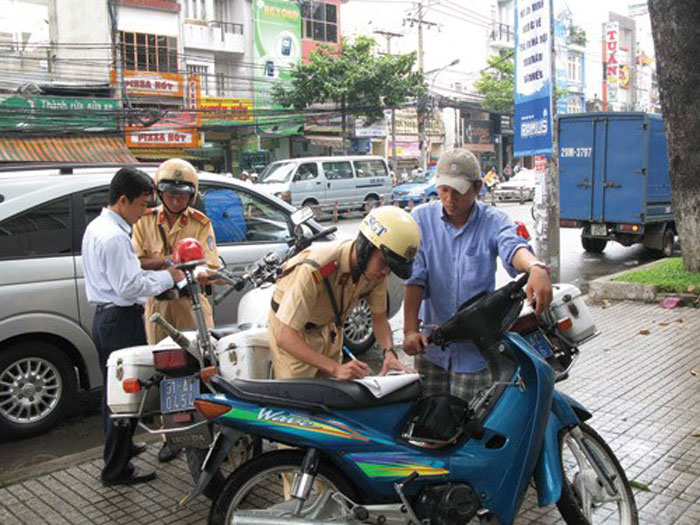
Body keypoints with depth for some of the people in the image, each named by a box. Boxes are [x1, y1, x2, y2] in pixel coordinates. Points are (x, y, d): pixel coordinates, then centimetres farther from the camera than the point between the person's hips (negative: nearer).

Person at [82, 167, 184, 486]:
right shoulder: (115, 236, -21)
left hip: (105, 318, 11)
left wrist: (151, 271, 8)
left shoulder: (96, 227, 12)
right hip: (122, 320, -11)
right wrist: (167, 277, -13)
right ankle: (117, 469, 8)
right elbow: (129, 287, -24)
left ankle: (120, 447, 40)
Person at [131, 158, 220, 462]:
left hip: (192, 303, -2)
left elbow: (209, 267, -8)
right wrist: (171, 260, -20)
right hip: (158, 304, 2)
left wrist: (199, 276, -31)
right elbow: (136, 263, -6)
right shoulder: (145, 221, 4)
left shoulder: (200, 223, 0)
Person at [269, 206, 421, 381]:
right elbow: (285, 336, -38)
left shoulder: (376, 270, -18)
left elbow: (379, 318, -3)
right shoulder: (315, 269, -38)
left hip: (329, 329, 6)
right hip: (292, 334, -5)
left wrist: (389, 352, -23)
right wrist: (336, 368, -46)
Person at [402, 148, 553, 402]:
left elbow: (513, 247, -29)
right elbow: (414, 277, -11)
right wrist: (410, 329, -23)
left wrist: (536, 268, -52)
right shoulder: (421, 218, -3)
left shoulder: (493, 221, -6)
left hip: (476, 346, -1)